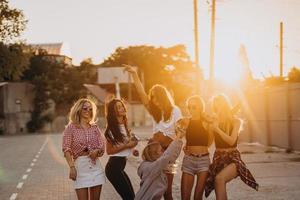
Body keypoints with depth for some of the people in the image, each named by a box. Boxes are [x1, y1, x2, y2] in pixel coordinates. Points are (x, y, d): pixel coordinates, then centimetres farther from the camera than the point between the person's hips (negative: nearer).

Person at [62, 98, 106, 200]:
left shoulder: (95, 127, 10)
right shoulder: (71, 127, -1)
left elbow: (102, 146, 9)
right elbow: (66, 149, -6)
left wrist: (96, 151, -13)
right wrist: (71, 167, -16)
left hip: (95, 166, 4)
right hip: (80, 166, -4)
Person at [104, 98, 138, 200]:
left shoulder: (124, 126, 12)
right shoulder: (112, 128, -13)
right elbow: (109, 150, -15)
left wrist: (131, 150, 8)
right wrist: (126, 146, -18)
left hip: (120, 166, 9)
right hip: (114, 166, -9)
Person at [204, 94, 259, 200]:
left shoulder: (236, 121, -2)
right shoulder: (215, 121, 7)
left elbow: (231, 141, -15)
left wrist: (217, 128, -16)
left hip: (232, 157, -4)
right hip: (218, 158, 4)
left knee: (219, 179, -33)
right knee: (219, 191, -3)